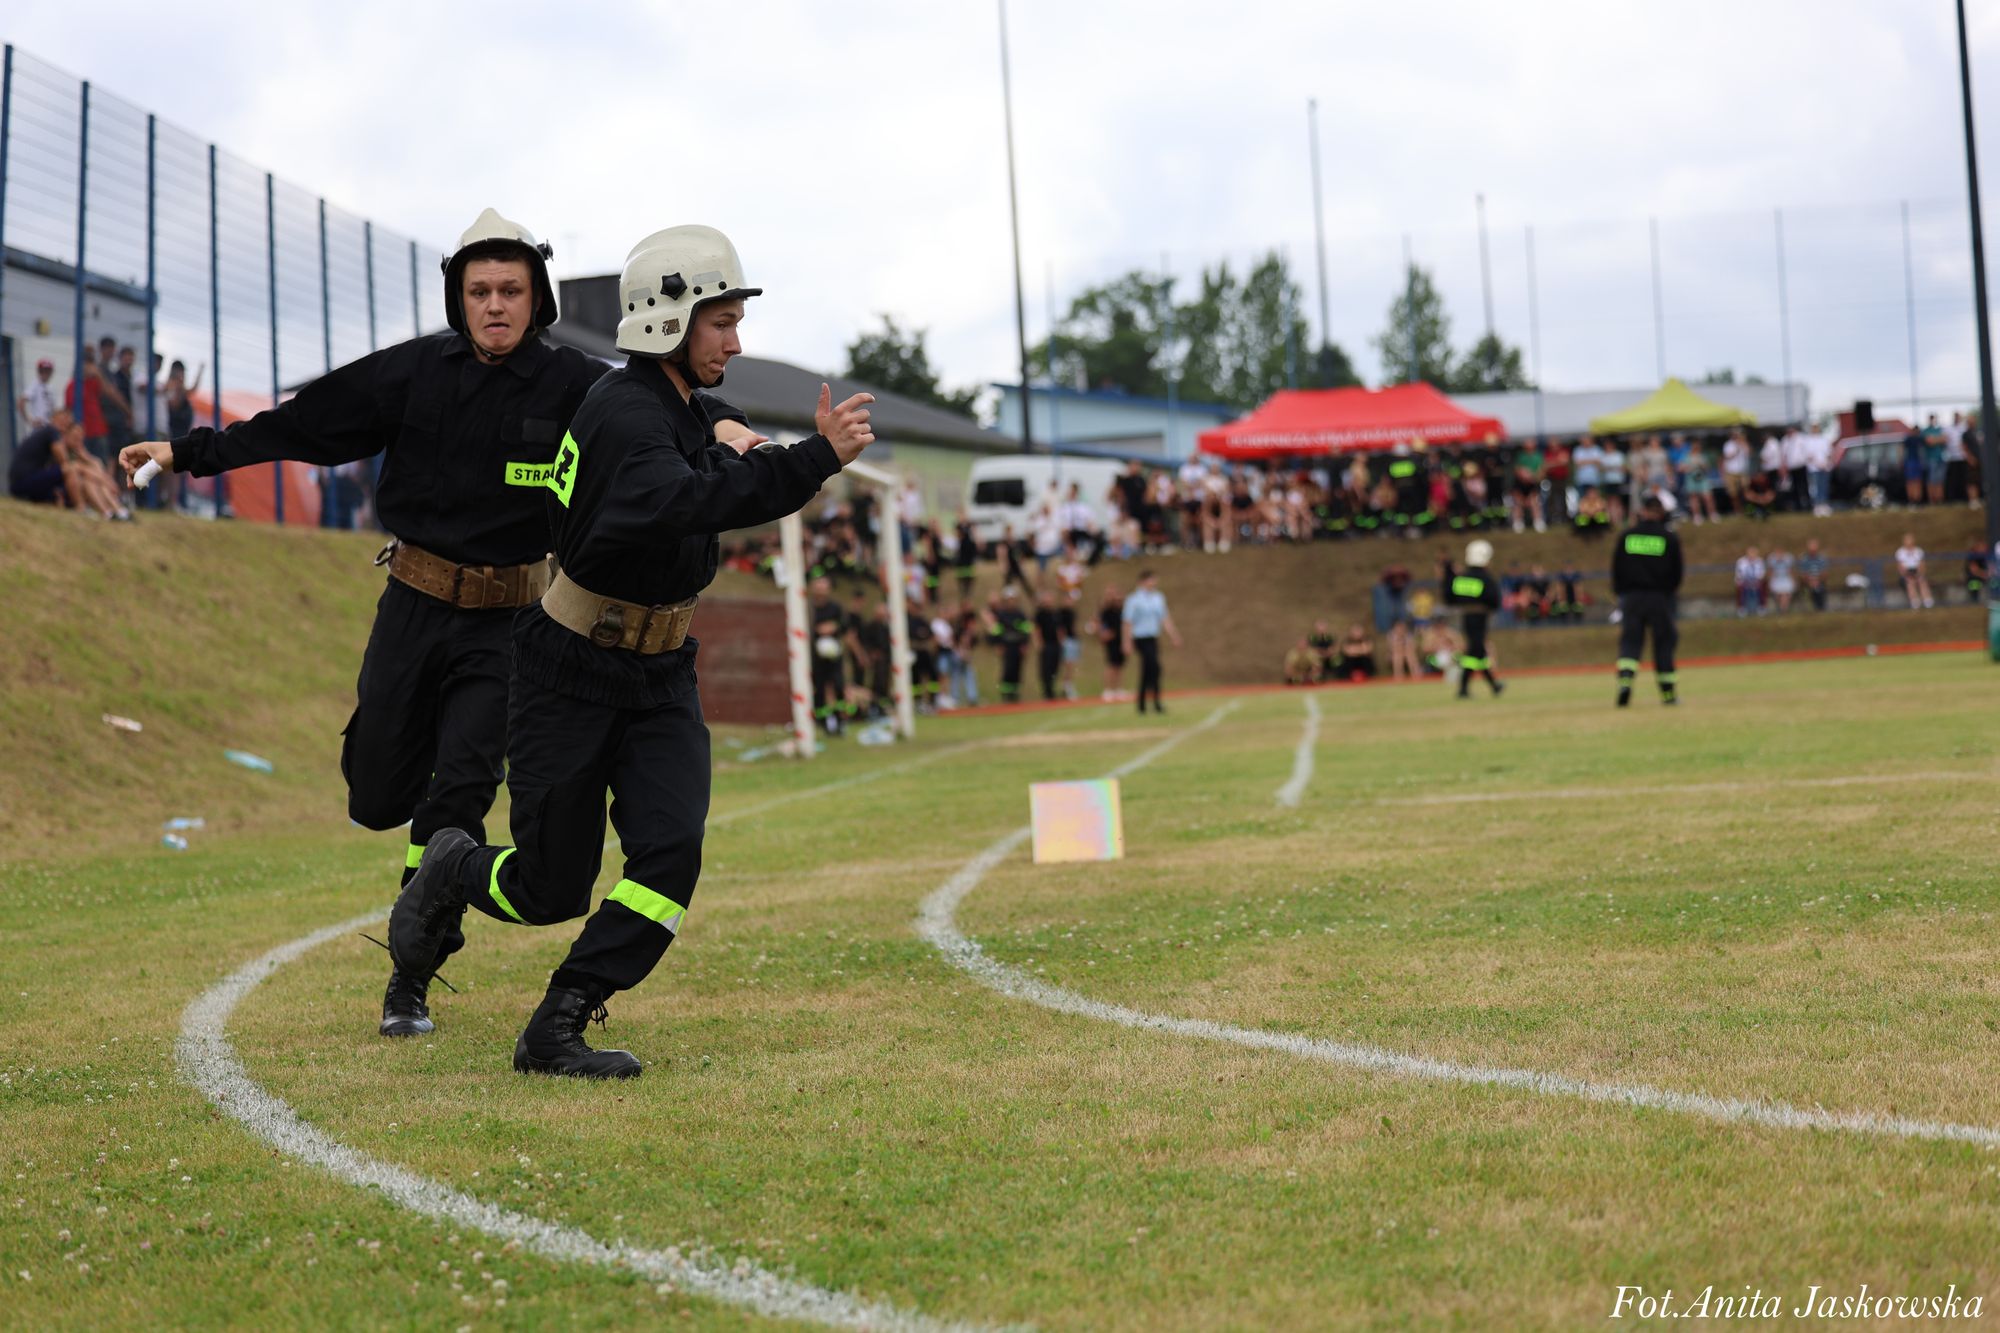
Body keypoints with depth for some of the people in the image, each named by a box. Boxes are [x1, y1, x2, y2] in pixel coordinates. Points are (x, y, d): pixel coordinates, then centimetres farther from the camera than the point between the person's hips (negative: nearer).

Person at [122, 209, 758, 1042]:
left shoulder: (569, 385, -6)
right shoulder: (417, 371, -1)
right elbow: (304, 423, 4)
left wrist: (719, 421, -42)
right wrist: (189, 452, 5)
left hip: (504, 625, -2)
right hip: (414, 605, 2)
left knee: (456, 800, -10)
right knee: (380, 801, 4)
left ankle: (412, 981, 2)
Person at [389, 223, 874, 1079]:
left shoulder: (678, 410, 6)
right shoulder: (625, 413, -23)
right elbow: (686, 501, -45)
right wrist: (816, 460, -51)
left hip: (659, 676, 7)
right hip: (571, 677, -7)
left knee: (670, 852, -13)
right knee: (552, 892, 3)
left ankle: (557, 1032, -7)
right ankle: (451, 871, 37)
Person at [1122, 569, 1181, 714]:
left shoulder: (1158, 597, 10)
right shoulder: (1134, 599, -10)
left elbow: (1164, 618, 17)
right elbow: (1128, 622, -9)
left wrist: (1173, 635, 13)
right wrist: (1128, 642, -11)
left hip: (1153, 638, 7)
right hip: (1141, 638, -7)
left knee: (1147, 672, 10)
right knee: (1154, 668, -18)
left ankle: (1142, 705, 19)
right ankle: (1156, 702, -18)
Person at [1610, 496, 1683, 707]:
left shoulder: (1627, 536, 4)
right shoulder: (1669, 538, 0)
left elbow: (1616, 568, 5)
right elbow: (1677, 570, 3)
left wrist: (1619, 592, 14)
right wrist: (1671, 591, 18)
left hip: (1631, 596, 1)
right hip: (1660, 596, -1)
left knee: (1630, 641, 2)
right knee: (1664, 642, 7)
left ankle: (1625, 678, -24)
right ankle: (1668, 692, 8)